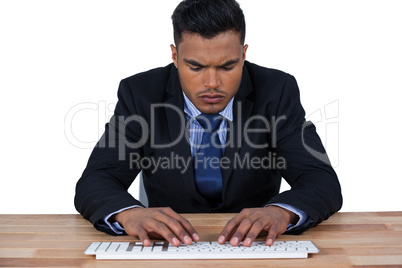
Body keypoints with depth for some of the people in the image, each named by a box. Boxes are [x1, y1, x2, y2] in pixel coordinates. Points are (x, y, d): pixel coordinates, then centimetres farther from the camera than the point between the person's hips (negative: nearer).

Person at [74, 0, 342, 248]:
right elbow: (92, 184, -13)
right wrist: (129, 213, -35)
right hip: (171, 245, 1)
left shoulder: (277, 92, -9)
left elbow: (325, 184, -14)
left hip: (252, 245, 0)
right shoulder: (140, 94, -8)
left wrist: (281, 211, -36)